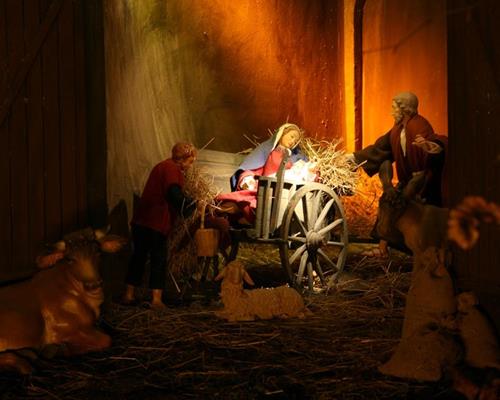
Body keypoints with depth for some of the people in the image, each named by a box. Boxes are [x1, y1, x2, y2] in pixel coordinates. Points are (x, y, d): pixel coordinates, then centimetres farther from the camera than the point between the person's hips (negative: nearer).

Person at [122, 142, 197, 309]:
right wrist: (193, 205, -11)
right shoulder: (173, 170, -9)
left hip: (140, 220, 9)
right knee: (159, 259, -2)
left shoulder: (162, 166, 21)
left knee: (138, 256, 14)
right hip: (156, 222, -9)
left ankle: (129, 295, 19)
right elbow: (175, 195, -22)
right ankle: (156, 299, -4)